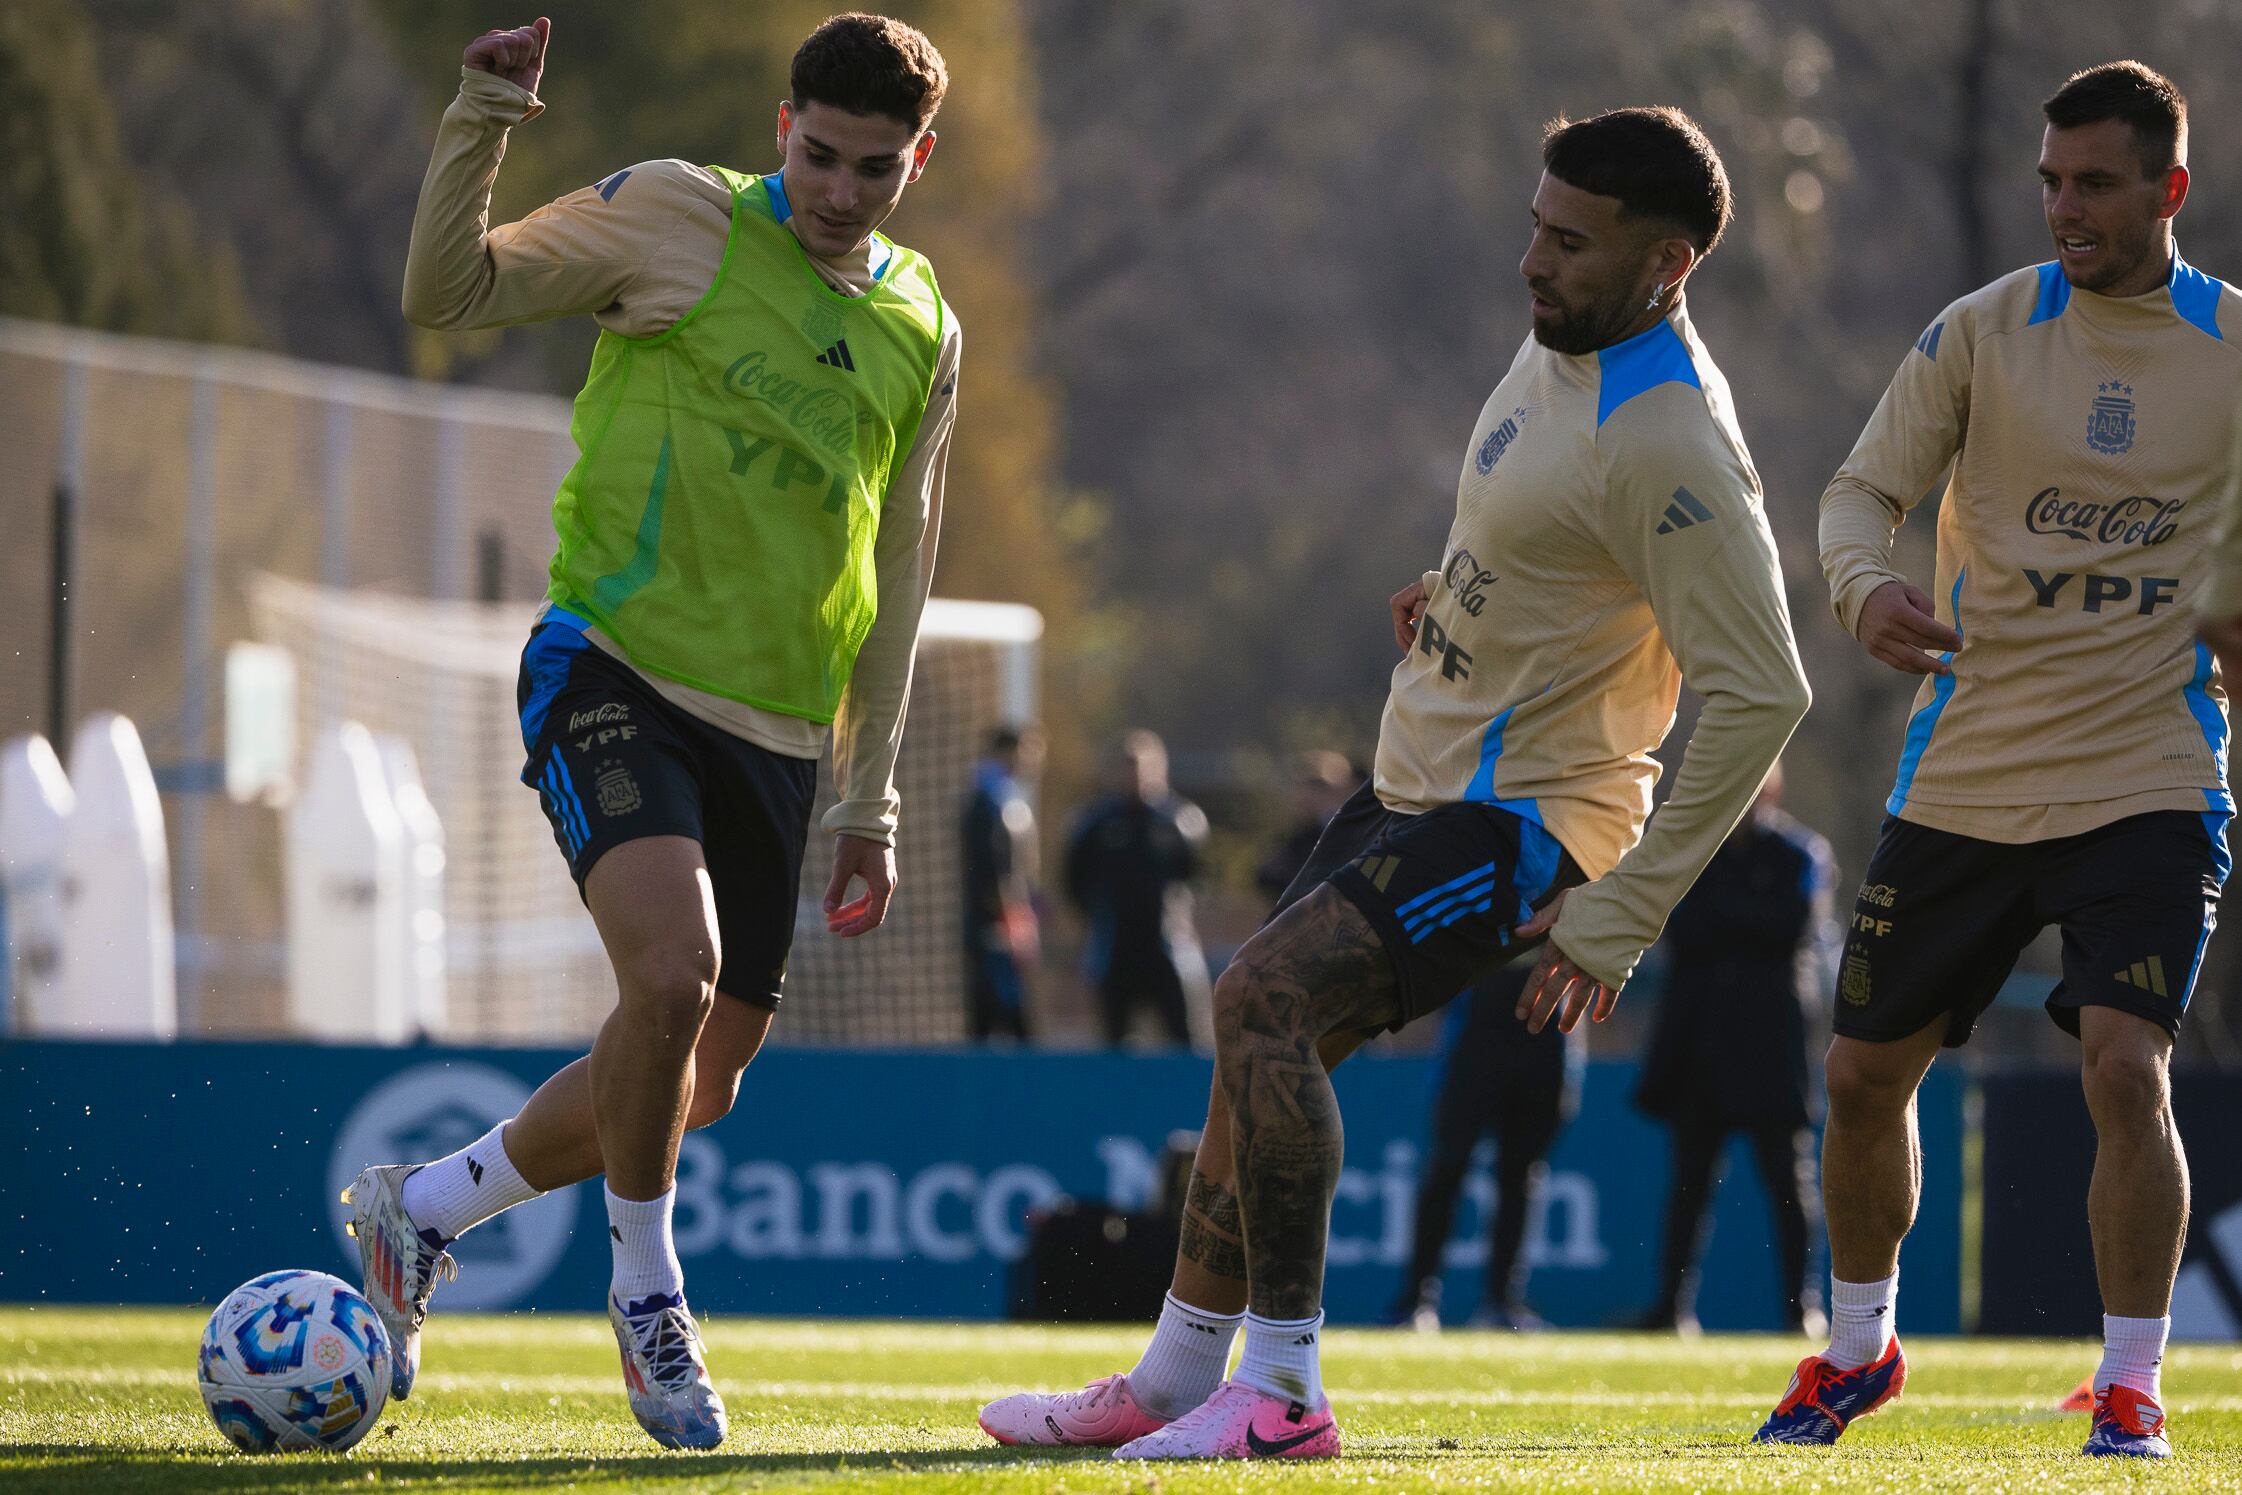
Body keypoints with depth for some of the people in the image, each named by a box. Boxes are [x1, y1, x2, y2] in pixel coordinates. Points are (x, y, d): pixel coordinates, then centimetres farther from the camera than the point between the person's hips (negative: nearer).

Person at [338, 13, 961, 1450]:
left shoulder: (924, 331, 12)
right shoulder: (681, 221, -3)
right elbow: (448, 294, -4)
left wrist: (869, 805, 17)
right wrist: (482, 121, -20)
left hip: (776, 732, 6)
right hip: (618, 673, -6)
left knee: (697, 1091, 6)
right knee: (674, 972, -28)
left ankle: (421, 1208, 29)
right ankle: (647, 1294, -5)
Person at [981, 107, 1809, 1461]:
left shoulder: (1667, 441, -25)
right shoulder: (1562, 346, 6)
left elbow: (1759, 693, -26)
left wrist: (1620, 916, -24)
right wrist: (1459, 594, 9)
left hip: (1519, 819, -10)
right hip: (1417, 789, 10)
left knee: (1264, 998, -24)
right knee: (1262, 1047, 12)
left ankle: (1279, 1389, -20)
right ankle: (1172, 1385, 24)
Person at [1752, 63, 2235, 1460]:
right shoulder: (1984, 331, -1)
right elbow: (1862, 490, 0)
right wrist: (1868, 583, -21)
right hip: (1964, 775, 2)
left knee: (2126, 1065, -19)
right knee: (1867, 1070, 9)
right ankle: (1860, 1347, 32)